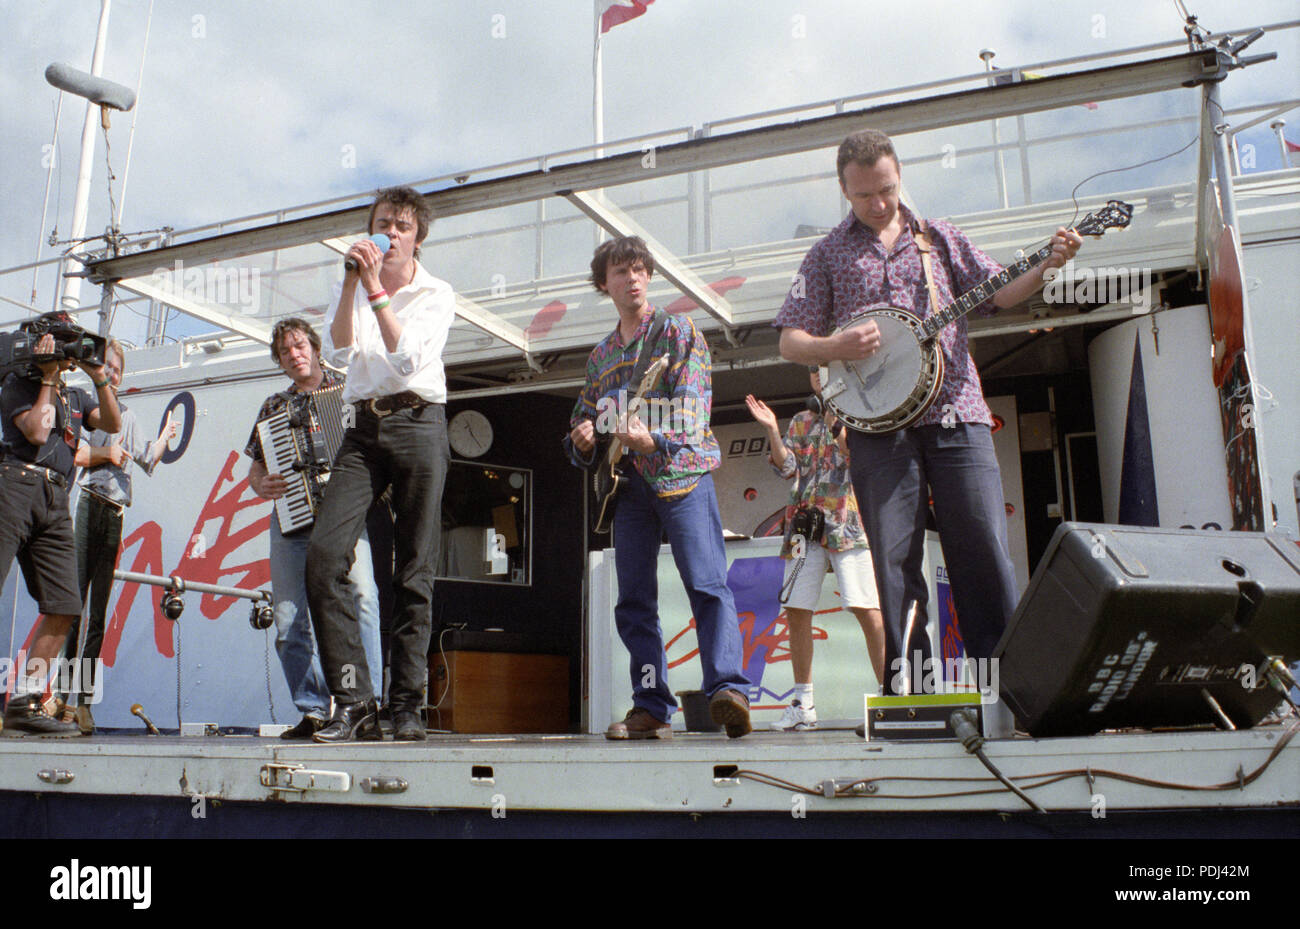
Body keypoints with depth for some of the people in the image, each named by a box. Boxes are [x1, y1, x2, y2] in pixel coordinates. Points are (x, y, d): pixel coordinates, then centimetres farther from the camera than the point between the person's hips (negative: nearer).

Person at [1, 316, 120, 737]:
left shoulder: (75, 394, 27)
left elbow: (112, 424, 12)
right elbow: (36, 431, -5)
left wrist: (99, 378, 3)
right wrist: (48, 379, 3)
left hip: (56, 499, 6)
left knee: (64, 607, -1)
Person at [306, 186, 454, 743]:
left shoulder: (436, 294, 8)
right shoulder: (355, 288, 18)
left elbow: (407, 358, -10)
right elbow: (339, 353, 0)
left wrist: (376, 289, -9)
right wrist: (352, 284, -4)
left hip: (418, 423, -3)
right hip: (364, 428, 3)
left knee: (414, 569, -4)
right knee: (323, 554, -15)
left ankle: (407, 703, 5)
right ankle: (353, 702, -11)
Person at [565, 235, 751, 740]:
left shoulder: (678, 331, 5)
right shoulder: (600, 355, 22)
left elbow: (693, 401, -9)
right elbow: (582, 420, 25)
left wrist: (655, 437, -28)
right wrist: (583, 441, 0)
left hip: (680, 471, -5)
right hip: (627, 482, 6)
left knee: (707, 584, -16)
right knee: (634, 599, 2)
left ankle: (727, 689, -22)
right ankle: (652, 707, 6)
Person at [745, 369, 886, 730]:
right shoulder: (801, 422, 20)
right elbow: (788, 467, 7)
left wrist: (835, 421, -11)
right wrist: (772, 430, -4)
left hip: (850, 524, -4)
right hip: (805, 525, 4)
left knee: (868, 611, -13)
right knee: (796, 613, 0)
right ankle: (803, 704, 10)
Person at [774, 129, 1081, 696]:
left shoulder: (939, 237, 19)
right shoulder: (829, 254, 14)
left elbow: (996, 292, 16)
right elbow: (790, 342, 9)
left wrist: (1045, 267, -2)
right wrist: (836, 346, -11)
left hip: (955, 412, 1)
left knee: (984, 547, -5)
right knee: (894, 555, -3)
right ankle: (909, 676, 6)